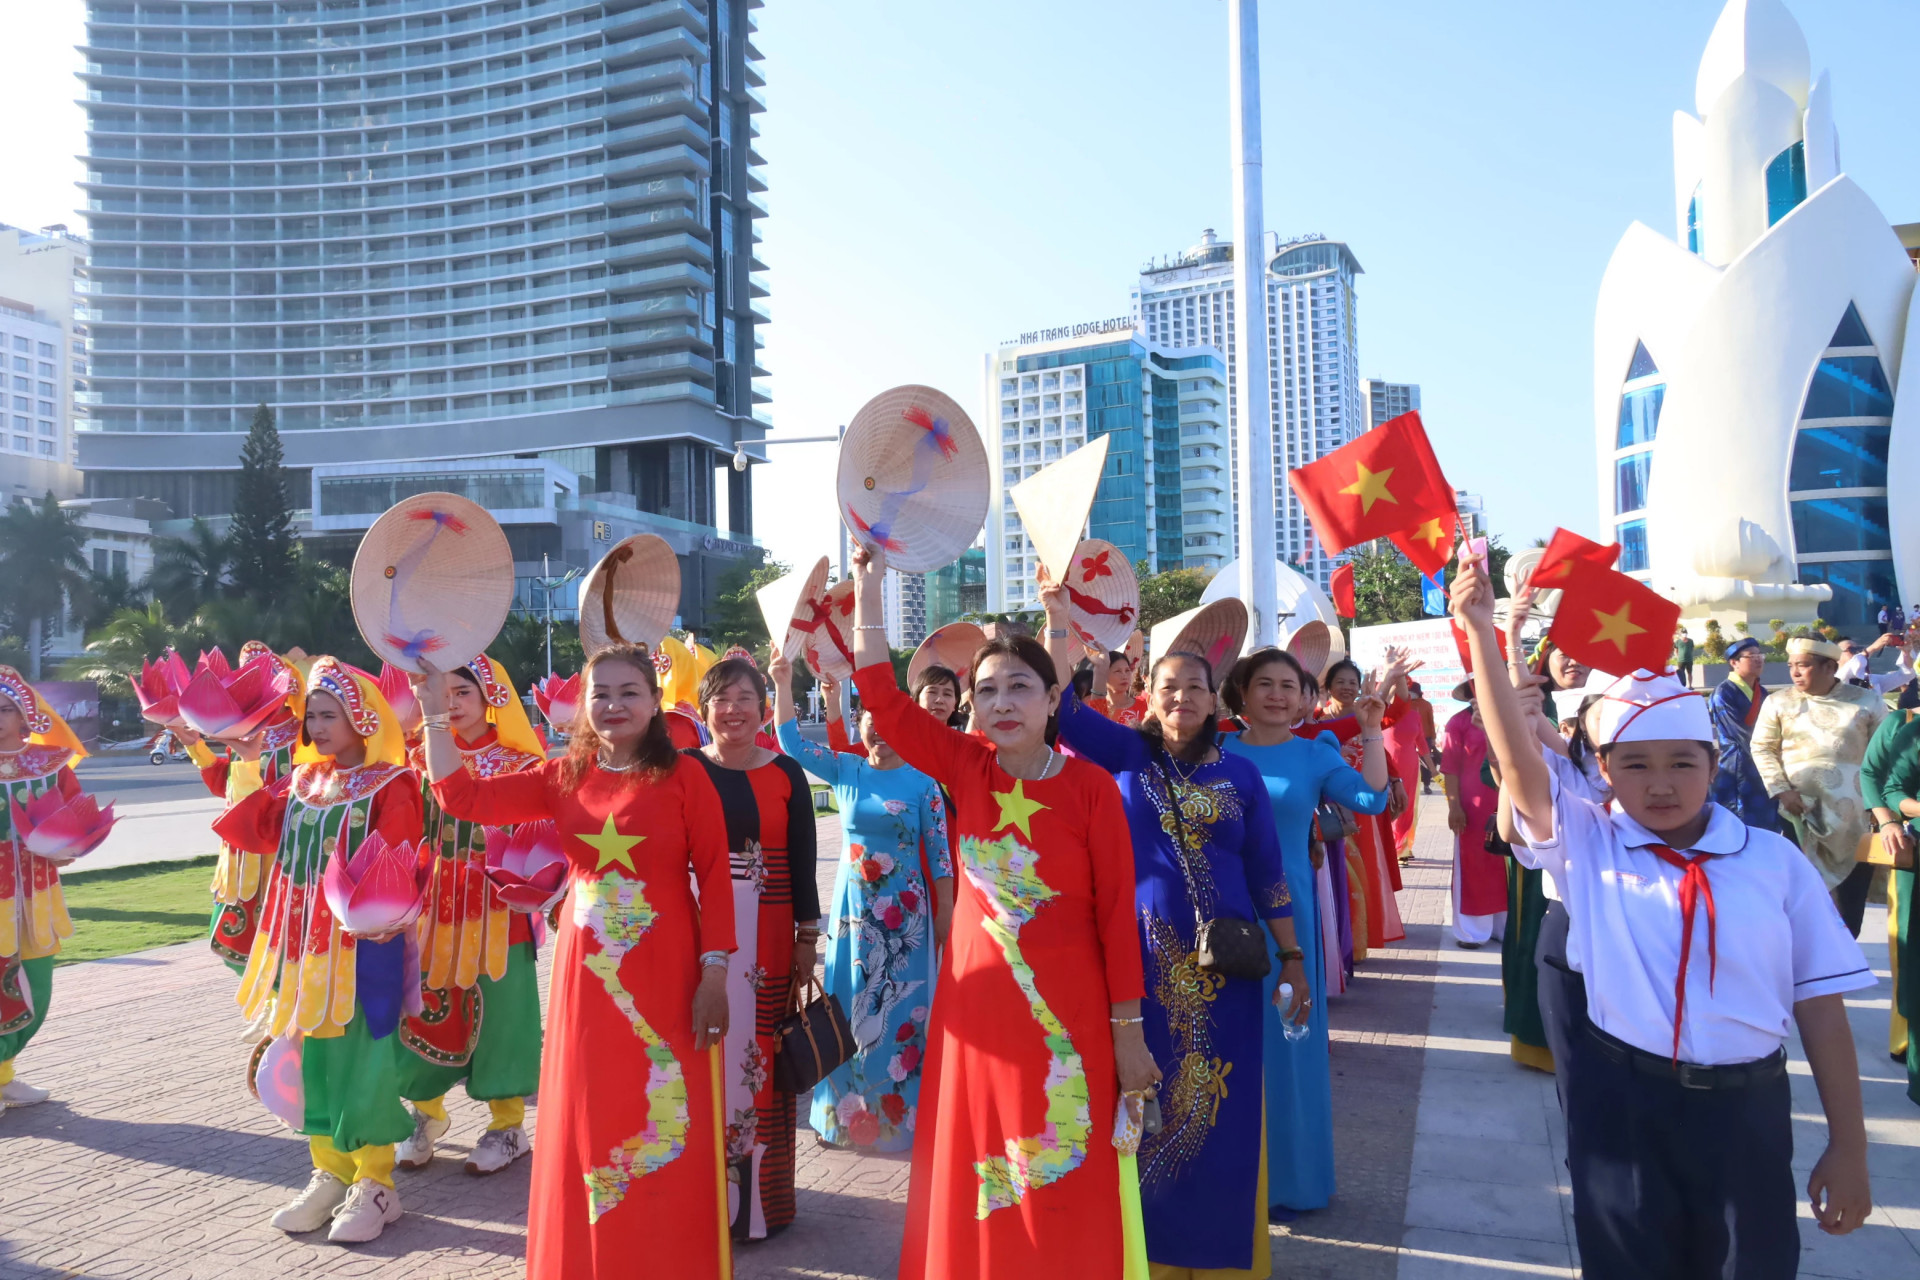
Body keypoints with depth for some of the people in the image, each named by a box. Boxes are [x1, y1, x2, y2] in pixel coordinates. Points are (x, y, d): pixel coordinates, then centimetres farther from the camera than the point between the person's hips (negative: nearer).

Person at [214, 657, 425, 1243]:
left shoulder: (389, 786, -9)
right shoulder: (300, 783, 11)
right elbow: (250, 831, 7)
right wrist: (249, 766, 7)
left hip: (364, 946, -7)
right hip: (305, 945, 7)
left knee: (363, 1058, -1)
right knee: (314, 1056, 14)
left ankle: (375, 1184, 14)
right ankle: (330, 1173, 29)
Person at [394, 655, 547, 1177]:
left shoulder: (518, 763, -4)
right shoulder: (424, 756, 7)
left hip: (495, 910, -3)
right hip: (434, 907, 3)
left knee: (497, 1012, 3)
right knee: (427, 1011, 7)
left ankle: (508, 1124, 20)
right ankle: (427, 1112, 30)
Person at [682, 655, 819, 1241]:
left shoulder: (786, 774, 2)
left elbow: (803, 861, 4)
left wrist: (808, 936, 2)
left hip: (767, 936, 0)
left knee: (760, 1053, 3)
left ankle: (758, 1193, 18)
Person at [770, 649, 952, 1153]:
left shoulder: (922, 784, -5)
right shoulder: (846, 770, 3)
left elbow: (940, 856, -4)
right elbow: (791, 742, -5)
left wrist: (946, 916, -5)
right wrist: (783, 685, -13)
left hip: (905, 912, -2)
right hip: (853, 905, 3)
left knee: (901, 1011, 3)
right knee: (848, 1006, 9)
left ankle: (900, 1111, 16)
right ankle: (845, 1110, 23)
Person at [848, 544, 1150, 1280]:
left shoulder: (1091, 787, -11)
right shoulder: (964, 768, -2)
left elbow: (1117, 912, -8)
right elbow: (881, 696, -5)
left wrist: (1128, 1035, -6)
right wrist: (868, 586, -9)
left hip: (1066, 1011, -3)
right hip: (977, 998, 3)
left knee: (1069, 1182, 8)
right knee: (978, 1177, 14)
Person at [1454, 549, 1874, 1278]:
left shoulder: (1774, 861, -1)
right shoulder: (1586, 843, -2)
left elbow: (1819, 1002, 1)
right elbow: (1517, 759, -17)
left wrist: (1848, 1147, 2)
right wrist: (1480, 635, -26)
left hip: (1746, 1108, 1)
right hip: (1621, 1100, 0)